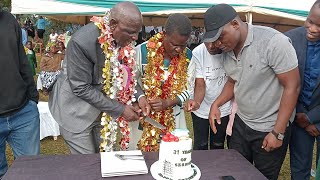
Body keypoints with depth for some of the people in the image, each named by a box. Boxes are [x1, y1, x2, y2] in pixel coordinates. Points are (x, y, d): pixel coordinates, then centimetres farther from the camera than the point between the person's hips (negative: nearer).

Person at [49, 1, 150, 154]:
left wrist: (139, 95, -11)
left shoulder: (123, 39, -9)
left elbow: (125, 72, 6)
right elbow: (81, 89, -25)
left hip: (104, 109, 6)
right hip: (77, 112, -5)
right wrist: (120, 109, -22)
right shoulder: (81, 42, -29)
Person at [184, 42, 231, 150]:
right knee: (200, 146, 9)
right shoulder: (198, 53, -19)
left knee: (218, 147, 14)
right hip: (201, 109, 0)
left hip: (223, 109, 1)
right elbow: (200, 85, -16)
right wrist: (196, 102, -37)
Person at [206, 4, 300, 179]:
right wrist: (216, 104, -3)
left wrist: (278, 132, -17)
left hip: (270, 128, -5)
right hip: (241, 123, 6)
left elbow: (292, 86, -18)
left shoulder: (273, 42, -22)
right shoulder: (227, 49, -1)